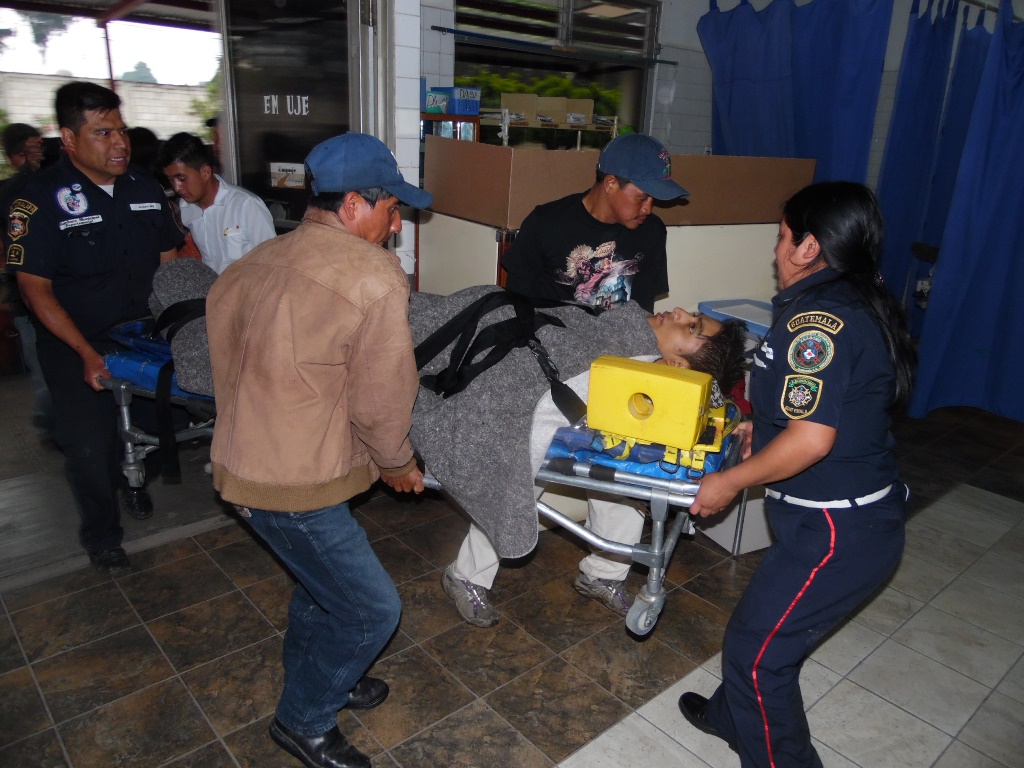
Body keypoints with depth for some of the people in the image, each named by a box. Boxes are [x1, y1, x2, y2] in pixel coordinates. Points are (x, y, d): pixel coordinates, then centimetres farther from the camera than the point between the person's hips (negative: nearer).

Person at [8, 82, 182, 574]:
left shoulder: (145, 188, 1)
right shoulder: (42, 198, -14)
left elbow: (169, 260, 8)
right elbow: (34, 288, -14)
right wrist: (87, 354, -20)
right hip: (76, 350, -4)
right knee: (90, 445, 5)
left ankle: (133, 483, 49)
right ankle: (101, 537, 28)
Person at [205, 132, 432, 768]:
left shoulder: (257, 263, 6)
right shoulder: (375, 277, -20)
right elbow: (382, 400, -17)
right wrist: (398, 463, 3)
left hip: (247, 457, 9)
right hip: (293, 483, -9)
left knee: (323, 578, 29)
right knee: (371, 608, 7)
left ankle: (320, 679, 50)